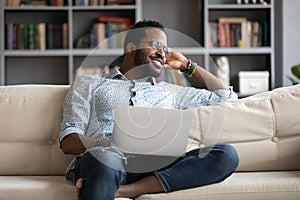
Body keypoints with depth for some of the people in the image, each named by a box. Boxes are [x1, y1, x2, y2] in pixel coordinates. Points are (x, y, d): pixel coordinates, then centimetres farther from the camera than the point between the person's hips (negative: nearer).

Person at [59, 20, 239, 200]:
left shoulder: (168, 92, 32)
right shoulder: (89, 84, 22)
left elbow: (227, 97, 37)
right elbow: (68, 142, 8)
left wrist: (187, 65, 33)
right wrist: (114, 146, -12)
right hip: (107, 164, -4)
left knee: (227, 154, -24)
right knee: (104, 157, -41)